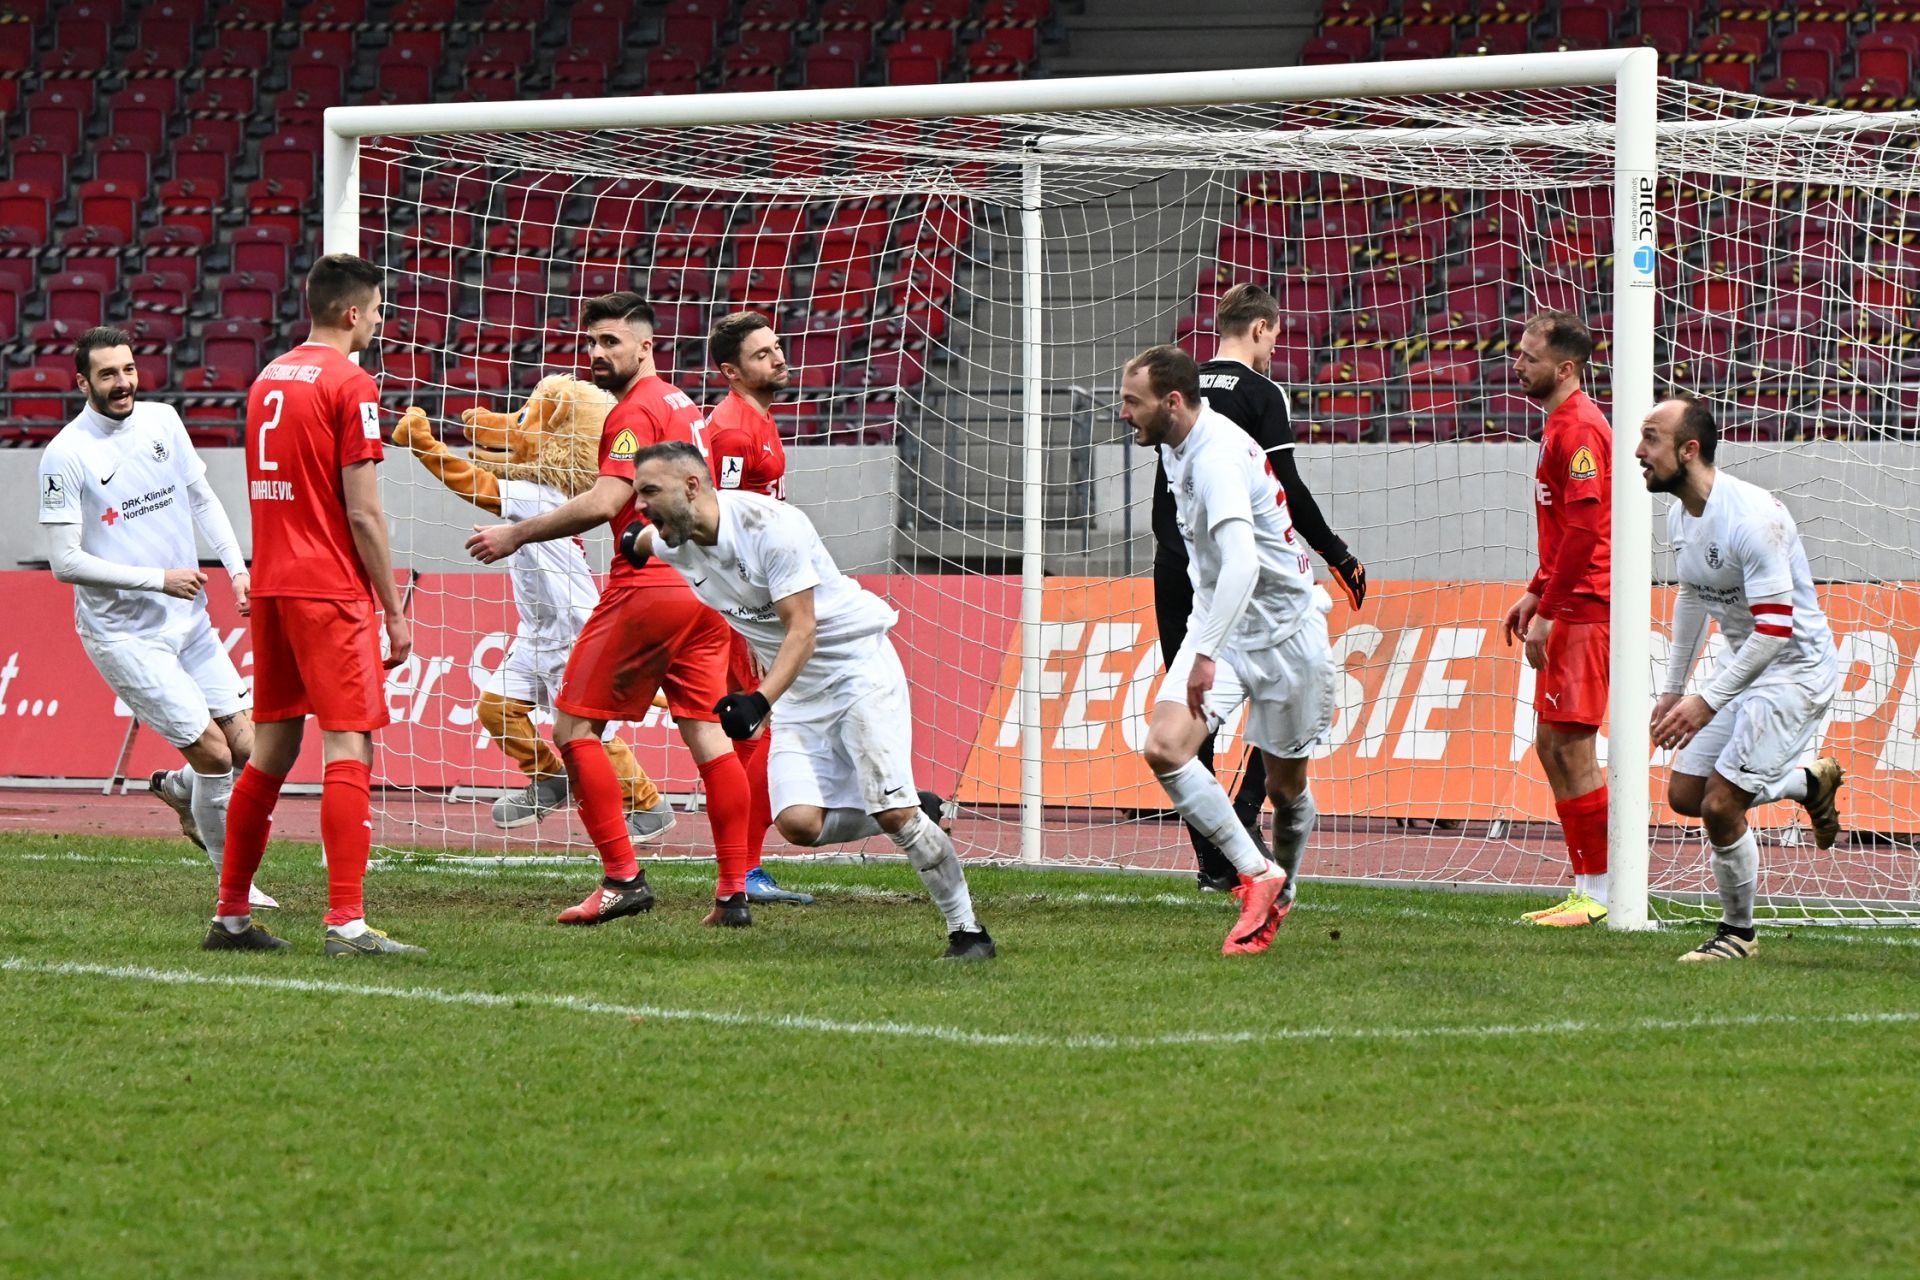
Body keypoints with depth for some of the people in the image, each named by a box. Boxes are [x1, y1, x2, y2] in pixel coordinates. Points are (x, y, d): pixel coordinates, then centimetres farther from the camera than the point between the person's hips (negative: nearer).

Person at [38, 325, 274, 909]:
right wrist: (158, 579, -17)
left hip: (189, 620, 6)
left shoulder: (162, 421, 3)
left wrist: (236, 566, 4)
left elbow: (202, 498, 17)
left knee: (248, 747, 0)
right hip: (124, 635, -6)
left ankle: (180, 790, 33)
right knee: (214, 752, -10)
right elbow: (65, 561, -15)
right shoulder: (66, 455, -14)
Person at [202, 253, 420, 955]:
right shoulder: (349, 385, -10)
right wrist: (395, 612, -8)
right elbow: (363, 514, -13)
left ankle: (230, 915, 17)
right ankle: (346, 923, -16)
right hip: (331, 591, -8)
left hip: (271, 584, 8)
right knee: (350, 750, -9)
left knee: (273, 747, 14)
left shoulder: (268, 379, 14)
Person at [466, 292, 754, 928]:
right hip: (704, 589, 9)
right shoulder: (683, 405, 19)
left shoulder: (636, 411, -10)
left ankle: (623, 878, -9)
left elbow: (603, 503, -20)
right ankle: (734, 891, -1)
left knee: (574, 726, -2)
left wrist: (516, 535, -14)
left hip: (649, 586, -9)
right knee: (706, 732, 5)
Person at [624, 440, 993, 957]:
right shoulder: (671, 543, -3)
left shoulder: (771, 526, -24)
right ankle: (916, 813, 12)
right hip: (800, 692, 7)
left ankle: (966, 928, -5)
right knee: (799, 823, -13)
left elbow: (802, 630, -27)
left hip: (859, 666, -7)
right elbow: (641, 540, 25)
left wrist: (760, 701, -37)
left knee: (894, 813, -18)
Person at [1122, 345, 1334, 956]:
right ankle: (1257, 874, -12)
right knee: (1164, 748, -17)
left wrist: (1206, 653, -46)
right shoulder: (1176, 446, 2)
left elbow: (1242, 562, -40)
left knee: (1287, 788, 6)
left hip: (1283, 632, -7)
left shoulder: (1218, 455, -26)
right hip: (1216, 625, 7)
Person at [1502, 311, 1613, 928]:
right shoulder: (1561, 425, 18)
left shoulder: (1579, 428, -14)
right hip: (1568, 609, 11)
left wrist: (1547, 612, -20)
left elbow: (1583, 530, -21)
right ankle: (1586, 888, 15)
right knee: (1551, 744, 12)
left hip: (1585, 610, -11)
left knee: (1571, 744, -9)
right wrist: (1535, 594, 21)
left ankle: (1601, 891, -7)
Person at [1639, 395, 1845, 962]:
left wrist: (1708, 701, -30)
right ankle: (1810, 782, 29)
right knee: (1685, 794, 8)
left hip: (1796, 667, -9)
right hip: (1747, 664, 9)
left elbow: (1775, 627, -29)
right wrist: (1672, 688, 20)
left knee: (1720, 806, -13)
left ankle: (1738, 932, 8)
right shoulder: (1680, 516, 2)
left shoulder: (1751, 517, -27)